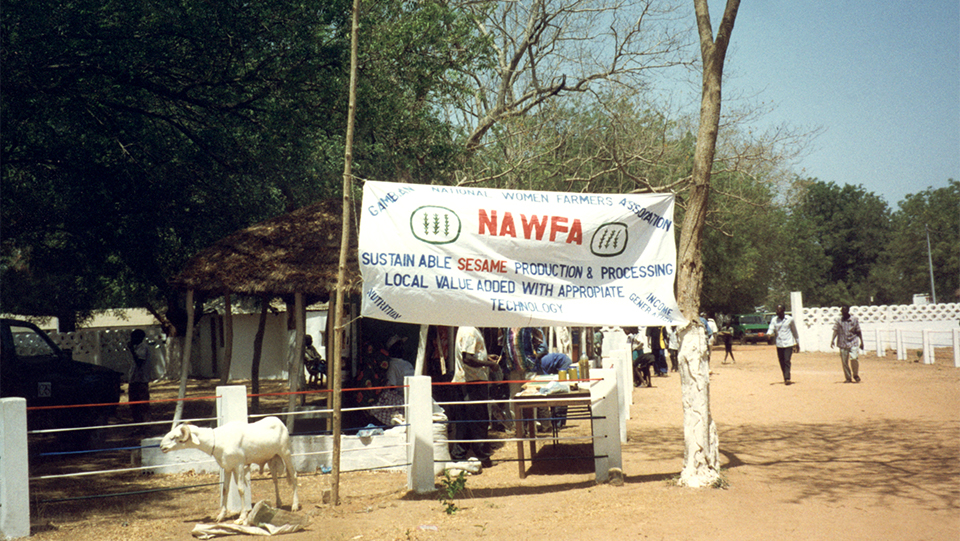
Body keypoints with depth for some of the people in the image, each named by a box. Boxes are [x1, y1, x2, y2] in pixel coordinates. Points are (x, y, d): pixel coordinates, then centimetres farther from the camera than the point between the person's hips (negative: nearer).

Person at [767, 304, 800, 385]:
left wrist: (797, 343, 15)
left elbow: (794, 331, 11)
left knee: (787, 361, -13)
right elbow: (771, 330, -1)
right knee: (781, 362, 5)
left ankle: (787, 378, -17)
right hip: (779, 344, 3)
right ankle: (785, 378, 17)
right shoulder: (774, 320, 5)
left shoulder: (790, 319, 2)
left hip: (788, 344, -3)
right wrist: (769, 334, -26)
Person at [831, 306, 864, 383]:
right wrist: (833, 340, -16)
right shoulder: (839, 321, 6)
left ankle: (856, 375, 3)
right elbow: (835, 331, -1)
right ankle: (848, 378, 13)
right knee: (844, 361, 2)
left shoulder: (854, 319, 4)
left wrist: (861, 342, 6)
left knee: (854, 358, -17)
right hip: (843, 343, 2)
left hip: (853, 343, -2)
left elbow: (858, 331, 8)